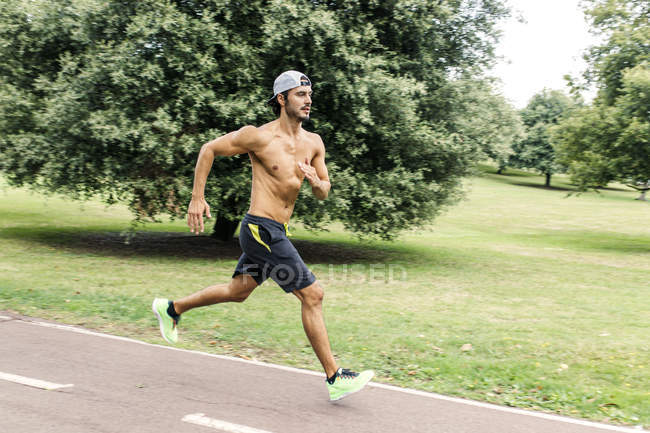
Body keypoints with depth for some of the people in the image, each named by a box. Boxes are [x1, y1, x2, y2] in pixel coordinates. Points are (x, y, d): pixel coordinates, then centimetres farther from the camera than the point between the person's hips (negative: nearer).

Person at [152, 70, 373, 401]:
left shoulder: (314, 143, 7)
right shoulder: (260, 137, -12)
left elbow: (323, 193, 14)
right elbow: (208, 150, -2)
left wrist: (316, 181, -10)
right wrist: (197, 199, -5)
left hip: (275, 232, 9)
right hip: (261, 229, -9)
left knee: (237, 292, 23)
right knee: (312, 294, -9)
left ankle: (170, 309, 44)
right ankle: (335, 379, 0)